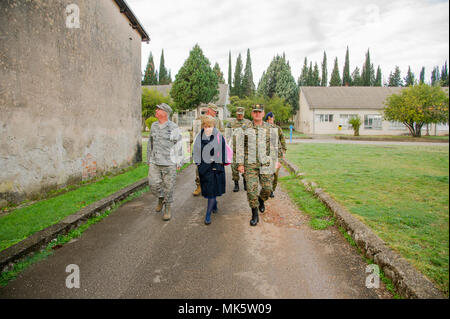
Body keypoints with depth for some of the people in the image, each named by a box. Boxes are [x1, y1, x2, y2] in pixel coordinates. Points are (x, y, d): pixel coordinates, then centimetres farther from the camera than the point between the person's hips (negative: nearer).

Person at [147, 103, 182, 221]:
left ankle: (167, 209, 19)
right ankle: (160, 199, 31)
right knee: (153, 185, 1)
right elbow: (150, 144, 16)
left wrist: (178, 163, -6)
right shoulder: (154, 126, 8)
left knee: (168, 186, 3)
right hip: (155, 162, 4)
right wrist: (148, 160, 16)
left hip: (169, 163, -4)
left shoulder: (173, 128, -7)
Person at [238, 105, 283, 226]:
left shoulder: (270, 128, 4)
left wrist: (277, 160, 6)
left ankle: (261, 200, 39)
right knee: (251, 189, -4)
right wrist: (240, 164, 0)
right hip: (250, 164, -1)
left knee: (267, 188, 4)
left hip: (266, 163, 1)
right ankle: (255, 215, 8)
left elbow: (276, 145, 10)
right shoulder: (246, 129, 2)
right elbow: (240, 147, 4)